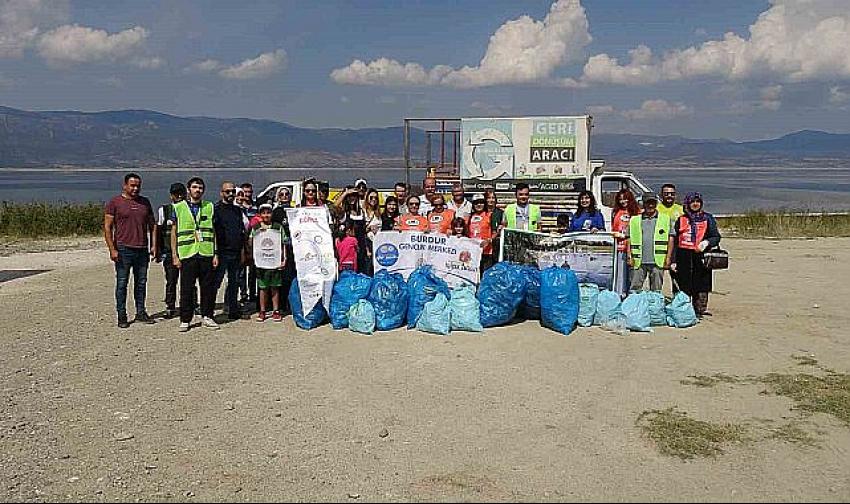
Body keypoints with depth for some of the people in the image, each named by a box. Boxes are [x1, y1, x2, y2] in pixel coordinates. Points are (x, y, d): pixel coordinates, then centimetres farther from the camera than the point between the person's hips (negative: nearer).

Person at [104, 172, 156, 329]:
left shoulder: (145, 202, 12)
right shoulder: (115, 202, -1)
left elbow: (152, 225, 18)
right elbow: (107, 227, -4)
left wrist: (153, 245, 9)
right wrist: (112, 249, -11)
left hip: (142, 250, 4)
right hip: (123, 249, -4)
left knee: (141, 282, 9)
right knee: (122, 283, 1)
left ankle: (141, 313, 19)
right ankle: (122, 316, 8)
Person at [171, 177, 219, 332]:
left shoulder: (209, 207, 11)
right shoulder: (178, 208, 6)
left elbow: (214, 232, 11)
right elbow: (174, 233, 7)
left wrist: (216, 254, 4)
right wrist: (175, 256, 1)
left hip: (207, 254, 2)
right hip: (187, 254, -1)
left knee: (208, 287, 5)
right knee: (186, 289, 2)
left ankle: (206, 316, 18)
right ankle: (185, 320, 11)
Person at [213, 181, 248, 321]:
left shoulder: (238, 210, 15)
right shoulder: (216, 209, -4)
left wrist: (242, 251, 15)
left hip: (236, 253, 6)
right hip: (221, 252, -6)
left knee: (234, 283, 11)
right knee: (215, 283, -5)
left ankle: (234, 311, 19)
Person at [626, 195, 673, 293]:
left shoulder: (665, 219, 9)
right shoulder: (634, 220, 11)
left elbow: (670, 239, 6)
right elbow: (629, 239, 10)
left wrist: (668, 257, -1)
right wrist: (629, 257, 1)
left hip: (657, 262, 0)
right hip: (639, 261, 1)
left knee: (656, 290, 5)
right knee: (635, 288, -1)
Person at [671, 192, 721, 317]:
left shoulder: (708, 218, 10)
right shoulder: (681, 219, 13)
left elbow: (716, 237, 6)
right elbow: (674, 241, 13)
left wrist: (707, 242, -17)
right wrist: (673, 260, 7)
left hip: (701, 255, -1)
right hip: (684, 257, 1)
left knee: (701, 285, -3)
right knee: (684, 286, 2)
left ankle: (699, 310, 5)